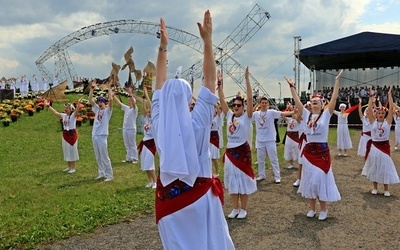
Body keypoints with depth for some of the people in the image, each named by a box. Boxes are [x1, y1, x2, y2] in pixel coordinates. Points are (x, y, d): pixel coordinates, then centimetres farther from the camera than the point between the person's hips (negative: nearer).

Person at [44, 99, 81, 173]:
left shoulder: (73, 115, -10)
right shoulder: (64, 115, 9)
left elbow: (77, 111, -29)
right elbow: (55, 112, 16)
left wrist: (78, 104, -48)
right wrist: (48, 106, 16)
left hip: (72, 134, -7)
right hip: (65, 134, 7)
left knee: (72, 151, -2)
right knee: (66, 151, 12)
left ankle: (73, 168, 5)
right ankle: (69, 166, 24)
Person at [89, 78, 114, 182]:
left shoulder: (108, 110, -2)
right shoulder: (97, 109, 14)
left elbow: (110, 99, -16)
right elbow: (90, 99, 13)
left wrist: (109, 87, -13)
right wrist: (92, 88, 7)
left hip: (102, 136, -7)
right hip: (94, 136, 7)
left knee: (104, 157, -4)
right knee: (98, 157, 12)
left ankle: (109, 175, 3)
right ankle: (101, 174, 22)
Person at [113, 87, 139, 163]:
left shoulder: (135, 109, -6)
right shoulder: (126, 108, 13)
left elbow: (134, 103, -25)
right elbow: (119, 102, 14)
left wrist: (130, 94, -35)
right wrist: (113, 95, 7)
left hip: (131, 129, -7)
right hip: (124, 129, 7)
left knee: (132, 145, -2)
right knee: (127, 145, 11)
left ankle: (134, 159, 4)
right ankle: (128, 158, 18)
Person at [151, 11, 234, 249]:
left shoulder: (159, 124, -8)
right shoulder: (197, 123, -16)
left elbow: (160, 86, 2)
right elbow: (210, 81, -12)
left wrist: (163, 47, 6)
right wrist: (207, 40, -9)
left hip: (169, 196, 3)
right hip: (199, 195, -2)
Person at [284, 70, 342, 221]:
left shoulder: (326, 115, -1)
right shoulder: (306, 115, 6)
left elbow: (334, 98, -9)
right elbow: (297, 100, 2)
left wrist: (337, 80, -12)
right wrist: (291, 86, -2)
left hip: (322, 151, -3)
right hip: (308, 151, 3)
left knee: (321, 178, -1)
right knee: (309, 179, 8)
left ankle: (323, 210, 15)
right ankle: (312, 208, 22)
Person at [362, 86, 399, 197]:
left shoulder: (387, 121, -2)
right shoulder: (373, 122, 0)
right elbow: (369, 109, -7)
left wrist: (390, 94, -8)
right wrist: (371, 96, -9)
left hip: (385, 146, 0)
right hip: (374, 146, 0)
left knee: (385, 167, 5)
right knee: (374, 167, 8)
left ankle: (386, 189, 16)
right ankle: (374, 187, 21)